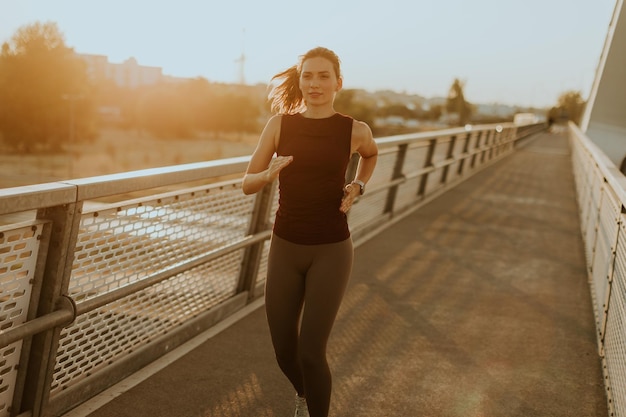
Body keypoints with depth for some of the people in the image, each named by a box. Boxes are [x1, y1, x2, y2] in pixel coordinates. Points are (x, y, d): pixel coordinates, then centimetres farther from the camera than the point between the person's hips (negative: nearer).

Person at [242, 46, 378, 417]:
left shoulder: (355, 130, -7)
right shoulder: (280, 124, -4)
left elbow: (371, 154, 18)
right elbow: (248, 184, 0)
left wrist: (358, 187, 0)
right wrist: (269, 173, -22)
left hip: (331, 251, -2)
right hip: (286, 248, 2)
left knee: (310, 352, -12)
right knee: (284, 351, 10)